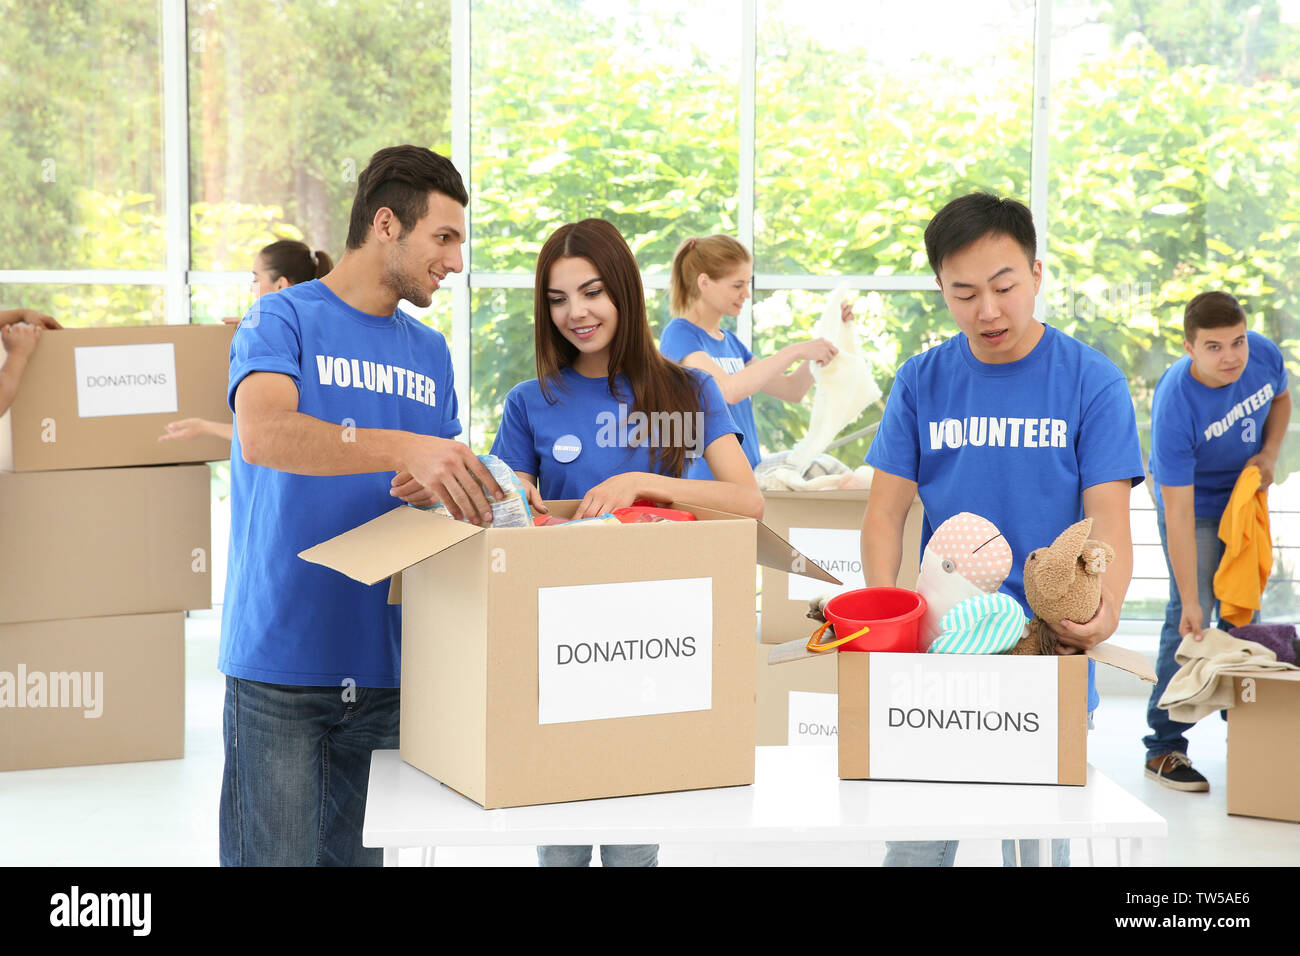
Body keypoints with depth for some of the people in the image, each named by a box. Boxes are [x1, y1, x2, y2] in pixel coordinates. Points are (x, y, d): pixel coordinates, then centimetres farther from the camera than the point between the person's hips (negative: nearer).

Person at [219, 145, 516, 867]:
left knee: (356, 855, 9)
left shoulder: (430, 352, 17)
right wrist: (402, 448, -35)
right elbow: (263, 432, -23)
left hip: (385, 663, 6)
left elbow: (449, 484, 19)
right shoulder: (284, 319, -3)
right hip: (282, 655, -5)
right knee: (275, 855, -5)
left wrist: (487, 487, -6)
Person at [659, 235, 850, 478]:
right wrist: (795, 352, -22)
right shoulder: (679, 335, -7)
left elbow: (791, 390, 18)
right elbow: (729, 389, -23)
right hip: (704, 478, -7)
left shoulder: (731, 342, 17)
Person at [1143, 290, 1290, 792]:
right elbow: (1178, 512, -35)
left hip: (1245, 497, 6)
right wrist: (1191, 599, -35)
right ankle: (1163, 748, -3)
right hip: (1195, 505, -6)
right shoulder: (1175, 406, -37)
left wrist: (1270, 454, -14)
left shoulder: (1265, 356, -21)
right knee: (1190, 620, -11)